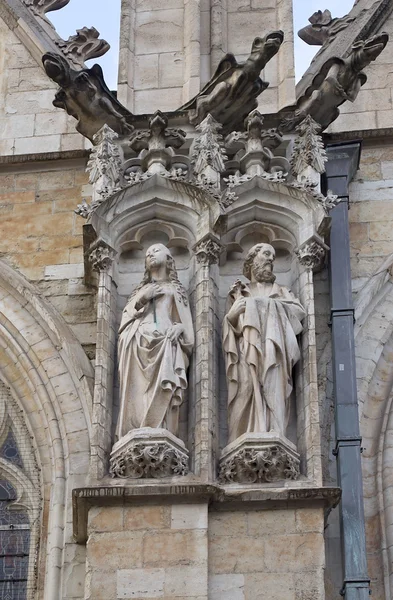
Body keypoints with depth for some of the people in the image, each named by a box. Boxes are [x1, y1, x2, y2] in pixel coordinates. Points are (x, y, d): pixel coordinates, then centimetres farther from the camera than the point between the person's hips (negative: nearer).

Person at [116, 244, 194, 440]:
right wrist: (141, 299, 3)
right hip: (139, 343, 1)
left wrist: (179, 327, -6)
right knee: (138, 390, -17)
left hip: (166, 345, -1)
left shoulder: (176, 289, 26)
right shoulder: (141, 289, 31)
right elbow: (126, 316, 18)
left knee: (162, 393, -20)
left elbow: (185, 321, 16)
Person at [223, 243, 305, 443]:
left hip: (272, 350, 1)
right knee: (248, 389, -17)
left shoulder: (280, 291, 25)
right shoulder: (240, 291, 23)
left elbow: (299, 311, 8)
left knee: (272, 392, -16)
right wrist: (237, 301, -2)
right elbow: (231, 321, 11)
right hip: (247, 350, -1)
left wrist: (270, 304, 5)